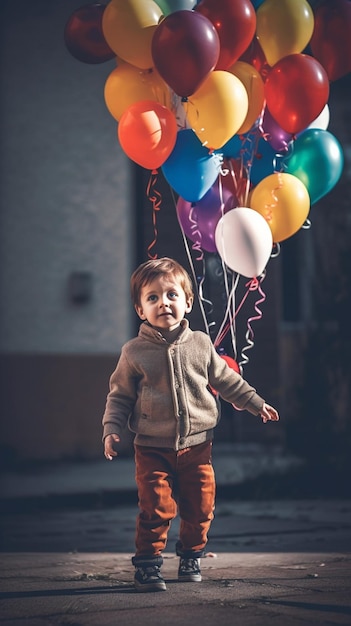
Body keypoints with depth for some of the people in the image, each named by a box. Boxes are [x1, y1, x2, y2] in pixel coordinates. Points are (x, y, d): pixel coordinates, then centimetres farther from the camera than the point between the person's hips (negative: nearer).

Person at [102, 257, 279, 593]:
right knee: (156, 509, -8)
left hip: (196, 445, 3)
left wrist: (256, 403, 19)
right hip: (153, 449, -2)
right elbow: (120, 395, 3)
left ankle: (191, 557, 26)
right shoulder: (134, 352, -3)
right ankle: (147, 565, 5)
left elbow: (226, 379, 16)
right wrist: (111, 429, -9)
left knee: (200, 507, 6)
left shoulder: (200, 344, 3)